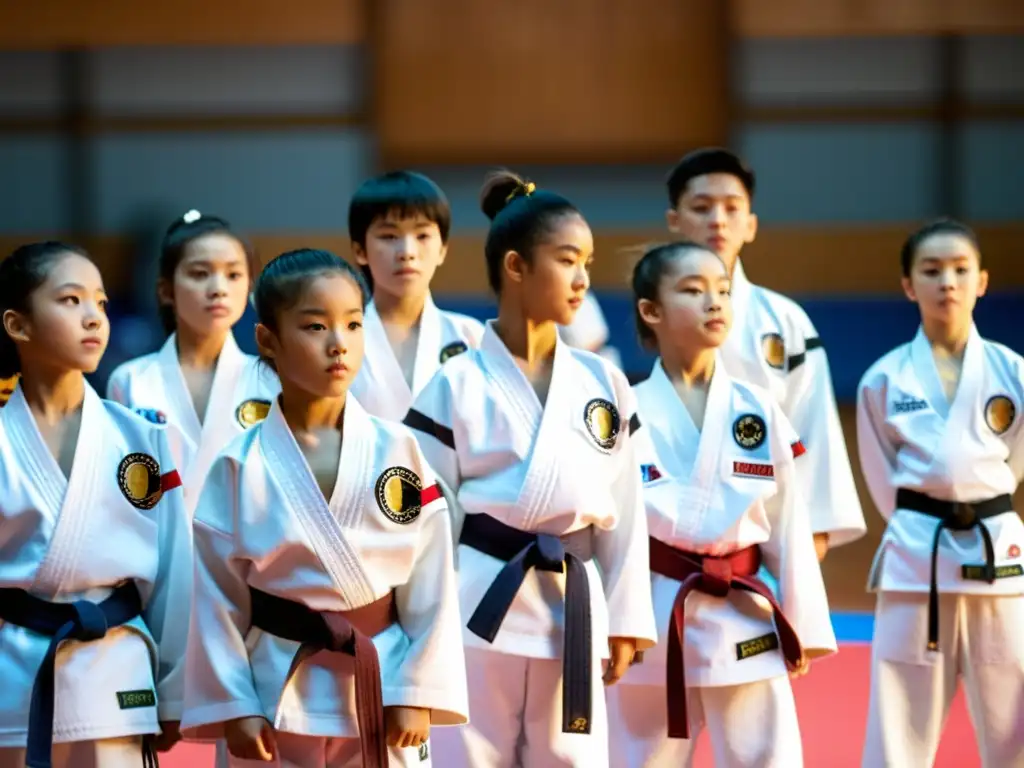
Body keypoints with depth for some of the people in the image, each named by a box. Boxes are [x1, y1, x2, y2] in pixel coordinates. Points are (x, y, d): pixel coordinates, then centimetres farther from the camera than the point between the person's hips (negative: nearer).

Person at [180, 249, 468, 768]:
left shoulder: (398, 453, -2)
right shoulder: (240, 468, -4)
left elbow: (431, 584, -1)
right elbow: (219, 595, -2)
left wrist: (418, 693, -6)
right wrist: (234, 706, -6)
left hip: (380, 693, 1)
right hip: (278, 698, -1)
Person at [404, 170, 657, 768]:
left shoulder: (604, 384, 7)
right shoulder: (457, 386, -4)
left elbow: (624, 511, 10)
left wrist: (626, 622, 7)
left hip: (573, 613, 4)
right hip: (480, 610, -4)